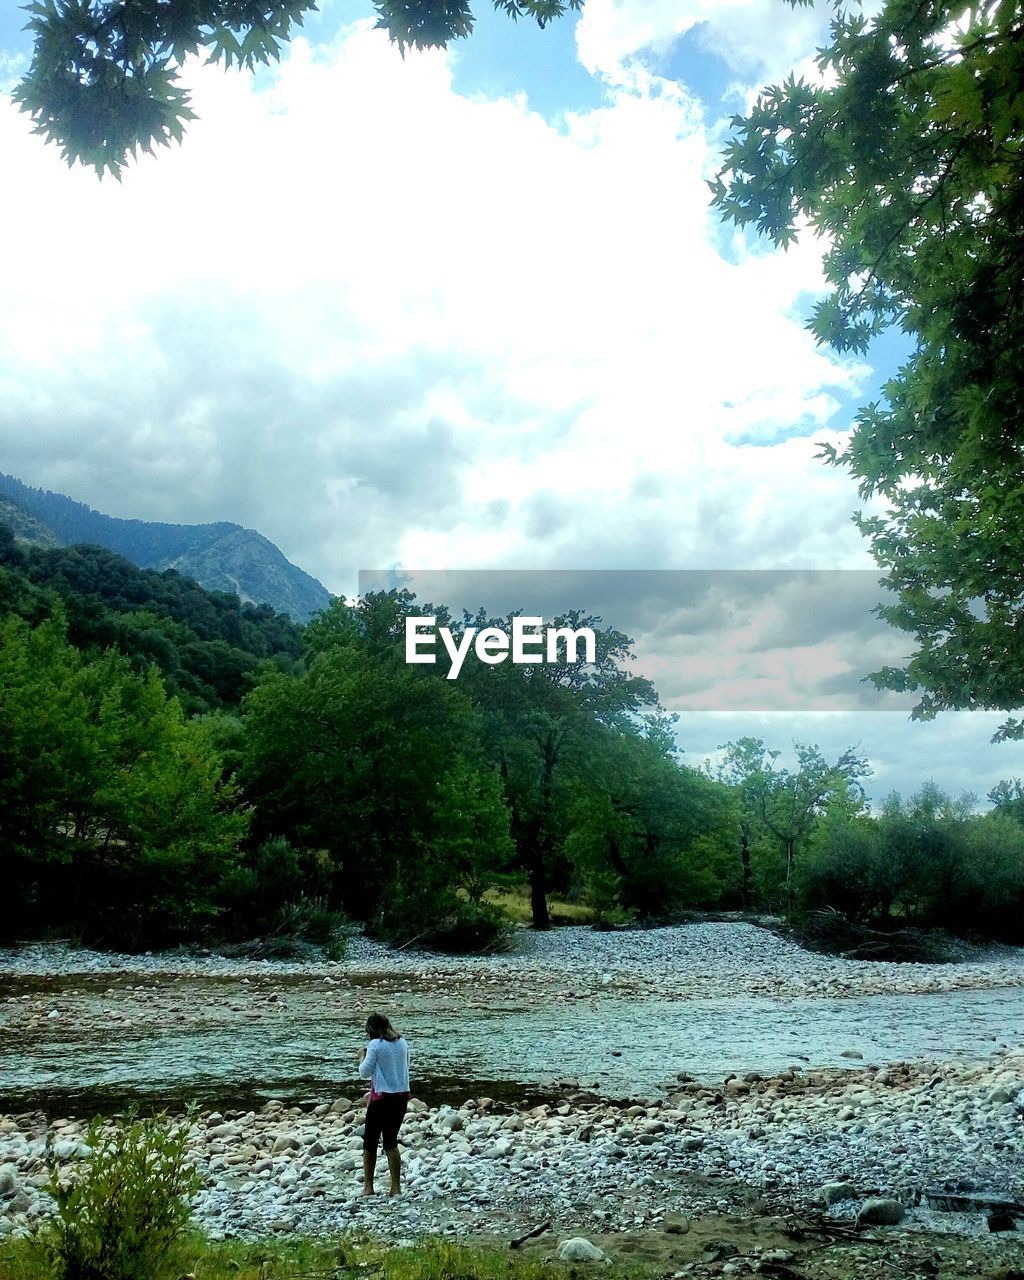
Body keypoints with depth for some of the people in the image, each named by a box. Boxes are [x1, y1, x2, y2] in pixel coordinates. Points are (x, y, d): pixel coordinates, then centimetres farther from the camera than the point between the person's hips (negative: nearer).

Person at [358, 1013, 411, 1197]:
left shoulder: (375, 1045, -11)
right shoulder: (402, 1042, 5)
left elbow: (364, 1072, -10)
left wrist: (362, 1057, 7)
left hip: (382, 1097, -5)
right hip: (402, 1096, 5)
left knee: (370, 1141, 10)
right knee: (391, 1141, 13)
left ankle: (368, 1186, 12)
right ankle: (396, 1187, 9)